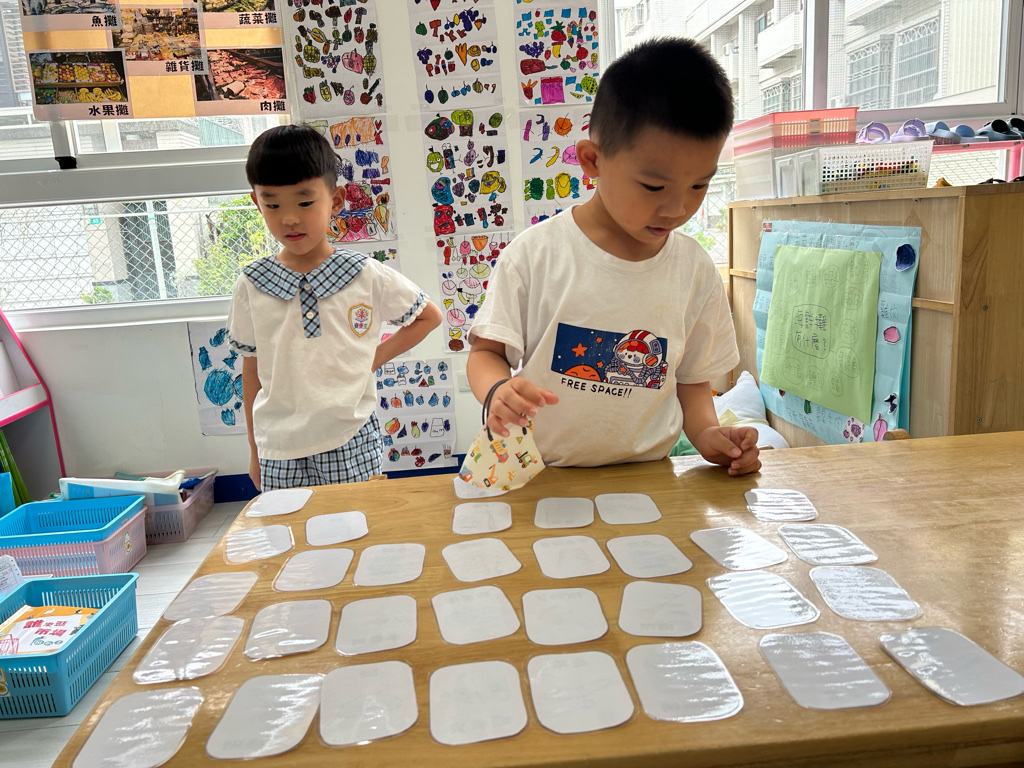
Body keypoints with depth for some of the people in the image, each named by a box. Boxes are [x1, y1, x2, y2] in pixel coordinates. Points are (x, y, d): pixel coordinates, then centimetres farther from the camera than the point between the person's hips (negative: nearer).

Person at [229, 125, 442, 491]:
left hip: (351, 445, -1)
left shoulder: (366, 276, -6)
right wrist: (255, 450, 11)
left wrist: (375, 357, -1)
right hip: (280, 451, 2)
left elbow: (429, 316, 8)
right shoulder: (251, 286, -1)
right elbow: (252, 370, 7)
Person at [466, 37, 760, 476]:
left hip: (647, 480, 3)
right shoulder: (535, 254, -8)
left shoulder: (696, 271, 1)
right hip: (545, 479, -2)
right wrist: (497, 391, -23)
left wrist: (706, 433, -7)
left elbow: (692, 377, 12)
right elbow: (486, 351, -2)